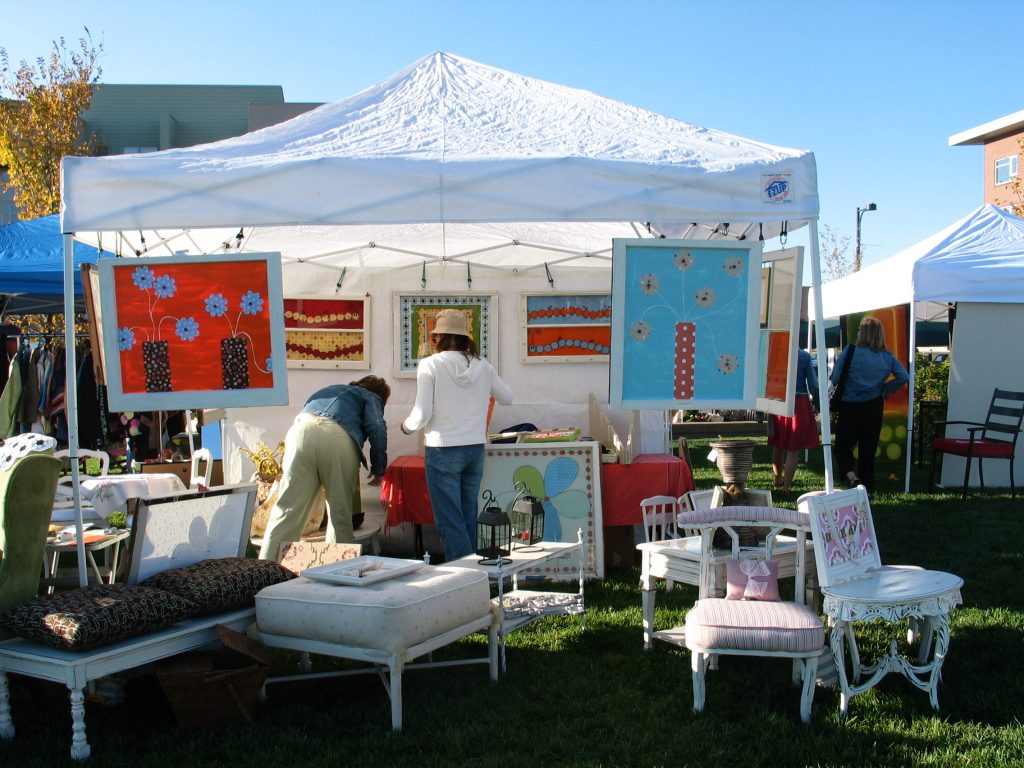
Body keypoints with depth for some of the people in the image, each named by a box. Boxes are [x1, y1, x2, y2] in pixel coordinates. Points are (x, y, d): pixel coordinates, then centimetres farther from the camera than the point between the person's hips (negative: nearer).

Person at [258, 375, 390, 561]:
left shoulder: (329, 390, 41)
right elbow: (377, 428, 6)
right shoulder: (371, 398, 26)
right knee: (340, 510, 9)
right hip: (338, 436, -3)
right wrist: (378, 470, 12)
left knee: (289, 507, 1)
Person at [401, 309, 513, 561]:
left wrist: (407, 426, 9)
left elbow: (422, 414, -12)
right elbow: (506, 397, 18)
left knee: (450, 521, 1)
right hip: (475, 449, 5)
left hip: (443, 451, -5)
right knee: (468, 518, 16)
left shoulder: (430, 365, -9)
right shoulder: (481, 366, 3)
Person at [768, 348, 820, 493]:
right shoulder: (804, 356, -7)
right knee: (794, 448, 3)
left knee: (778, 445, 19)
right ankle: (786, 486, -1)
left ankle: (778, 479, 37)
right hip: (799, 404, -2)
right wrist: (816, 401, 9)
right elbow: (813, 384, -6)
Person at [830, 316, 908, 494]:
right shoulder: (887, 357, -2)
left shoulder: (850, 352, -14)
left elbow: (834, 378, -13)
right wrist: (886, 389, 7)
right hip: (874, 408, 4)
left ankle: (852, 476, -16)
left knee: (843, 446, 8)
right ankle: (867, 488, 20)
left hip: (850, 407, -4)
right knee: (868, 449, 14)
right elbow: (903, 377, -4)